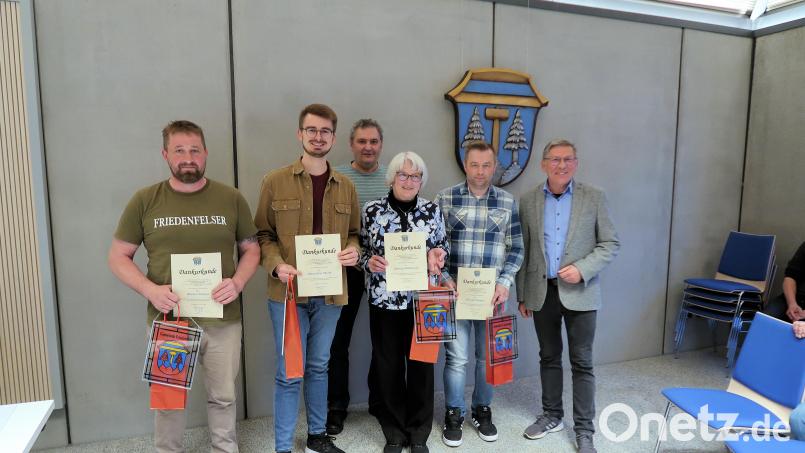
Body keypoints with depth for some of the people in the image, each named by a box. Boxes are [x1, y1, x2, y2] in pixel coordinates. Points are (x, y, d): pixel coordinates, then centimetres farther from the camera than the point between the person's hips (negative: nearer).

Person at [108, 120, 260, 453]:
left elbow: (251, 249, 6)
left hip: (222, 320, 1)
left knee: (223, 397, 17)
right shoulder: (144, 200, -1)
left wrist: (237, 282, -13)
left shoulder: (231, 198, 0)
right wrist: (150, 289, -14)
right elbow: (118, 257, 3)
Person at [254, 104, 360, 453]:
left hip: (330, 292, 4)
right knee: (289, 373, 4)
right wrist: (277, 265, -18)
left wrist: (353, 250, -9)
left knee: (319, 367, 19)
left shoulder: (345, 187, 7)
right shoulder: (275, 182, -3)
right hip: (288, 292, -3)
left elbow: (354, 233, 13)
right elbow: (262, 234, -1)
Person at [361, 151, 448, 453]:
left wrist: (436, 253, -9)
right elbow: (361, 251, 6)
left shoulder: (432, 210, 3)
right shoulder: (373, 211, -1)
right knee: (388, 366, 8)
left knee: (421, 363, 8)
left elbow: (443, 247, 12)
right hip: (385, 300, -1)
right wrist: (369, 262, -15)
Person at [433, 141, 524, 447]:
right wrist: (445, 279, -9)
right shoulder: (445, 199, -1)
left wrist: (504, 283, -7)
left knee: (488, 356, 13)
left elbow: (516, 249, 5)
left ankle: (482, 411, 34)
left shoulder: (508, 202, 4)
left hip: (492, 293, 2)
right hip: (455, 292, -1)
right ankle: (454, 414, 25)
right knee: (456, 357, 5)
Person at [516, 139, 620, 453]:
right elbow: (523, 251, 6)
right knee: (549, 357, 15)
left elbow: (611, 244, -1)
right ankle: (552, 416, 32)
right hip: (542, 293, 2)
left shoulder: (594, 197, -2)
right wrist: (522, 295, 6)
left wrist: (582, 269, -16)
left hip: (579, 293, -2)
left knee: (582, 363, 4)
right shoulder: (528, 201, 3)